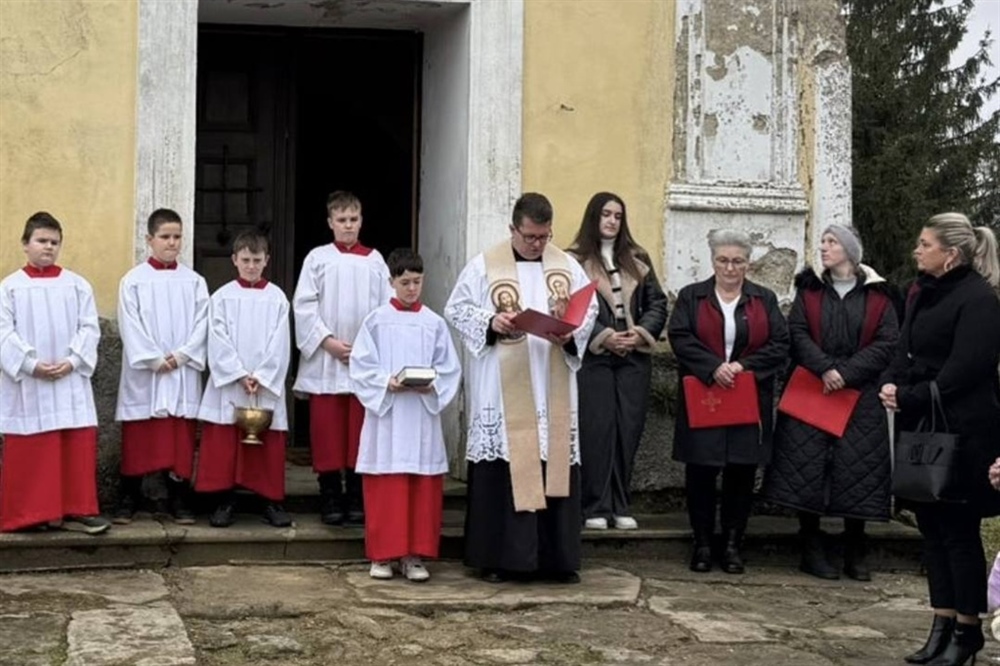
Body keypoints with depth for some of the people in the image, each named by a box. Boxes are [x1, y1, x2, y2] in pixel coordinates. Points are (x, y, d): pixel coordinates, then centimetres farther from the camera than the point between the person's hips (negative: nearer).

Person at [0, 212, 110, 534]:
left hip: (71, 381, 2)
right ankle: (30, 514, 9)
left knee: (78, 447, 1)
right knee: (30, 451, 2)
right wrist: (31, 364, -16)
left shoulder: (77, 284, 8)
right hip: (26, 383, -2)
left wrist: (72, 362, -11)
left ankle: (76, 511, 7)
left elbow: (90, 328, 3)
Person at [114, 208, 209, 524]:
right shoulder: (133, 280, 1)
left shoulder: (194, 281, 7)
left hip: (183, 373, 2)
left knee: (181, 438, 3)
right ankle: (128, 499, 10)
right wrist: (155, 359, -13)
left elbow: (202, 324, 1)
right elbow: (130, 325, -6)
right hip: (143, 372, -2)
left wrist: (180, 356, -11)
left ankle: (178, 499, 10)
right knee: (137, 438, 2)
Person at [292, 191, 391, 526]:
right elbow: (303, 306, -2)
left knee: (360, 433, 3)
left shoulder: (374, 260, 8)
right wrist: (328, 341, -11)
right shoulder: (318, 258, 3)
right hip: (325, 361, -1)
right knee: (327, 432, 0)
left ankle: (356, 499, 11)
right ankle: (330, 499, 8)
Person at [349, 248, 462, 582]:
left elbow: (450, 369, 5)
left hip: (423, 417, 1)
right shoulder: (376, 321, 2)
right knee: (384, 490, 1)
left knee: (423, 490, 2)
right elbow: (361, 366, -1)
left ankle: (414, 555, 10)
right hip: (384, 414, -1)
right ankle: (382, 554, 11)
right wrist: (386, 383, -15)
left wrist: (432, 385, -13)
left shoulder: (434, 323, 5)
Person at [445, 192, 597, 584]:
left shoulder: (567, 266, 11)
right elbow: (457, 309, 2)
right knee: (501, 468, -3)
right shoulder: (485, 265, 3)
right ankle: (497, 559, 4)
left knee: (555, 463, 2)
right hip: (502, 390, -3)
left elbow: (589, 309, 10)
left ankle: (556, 558, 9)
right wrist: (490, 321, -15)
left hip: (552, 390, 3)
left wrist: (571, 333, -10)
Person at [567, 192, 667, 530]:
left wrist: (641, 333, -3)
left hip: (634, 357, 4)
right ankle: (595, 507, 1)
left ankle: (620, 506, 11)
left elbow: (657, 303, 13)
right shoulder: (576, 260, -1)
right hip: (593, 357, -4)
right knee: (596, 430, -5)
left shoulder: (638, 259, 14)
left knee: (628, 430, 3)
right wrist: (603, 337, -13)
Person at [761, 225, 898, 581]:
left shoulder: (878, 296, 4)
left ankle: (855, 554, 10)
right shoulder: (809, 290, 10)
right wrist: (824, 369, -16)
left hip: (859, 397, -1)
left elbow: (886, 344, -4)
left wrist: (846, 373, -14)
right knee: (808, 468, -2)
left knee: (857, 470, -1)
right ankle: (812, 550, 6)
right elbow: (797, 334, -1)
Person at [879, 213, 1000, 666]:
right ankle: (943, 625, 19)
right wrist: (891, 384, -5)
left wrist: (909, 397, -16)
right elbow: (905, 351, 14)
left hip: (962, 432, -8)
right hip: (922, 426, 8)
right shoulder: (922, 293, 12)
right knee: (931, 526, 11)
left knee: (958, 529, 0)